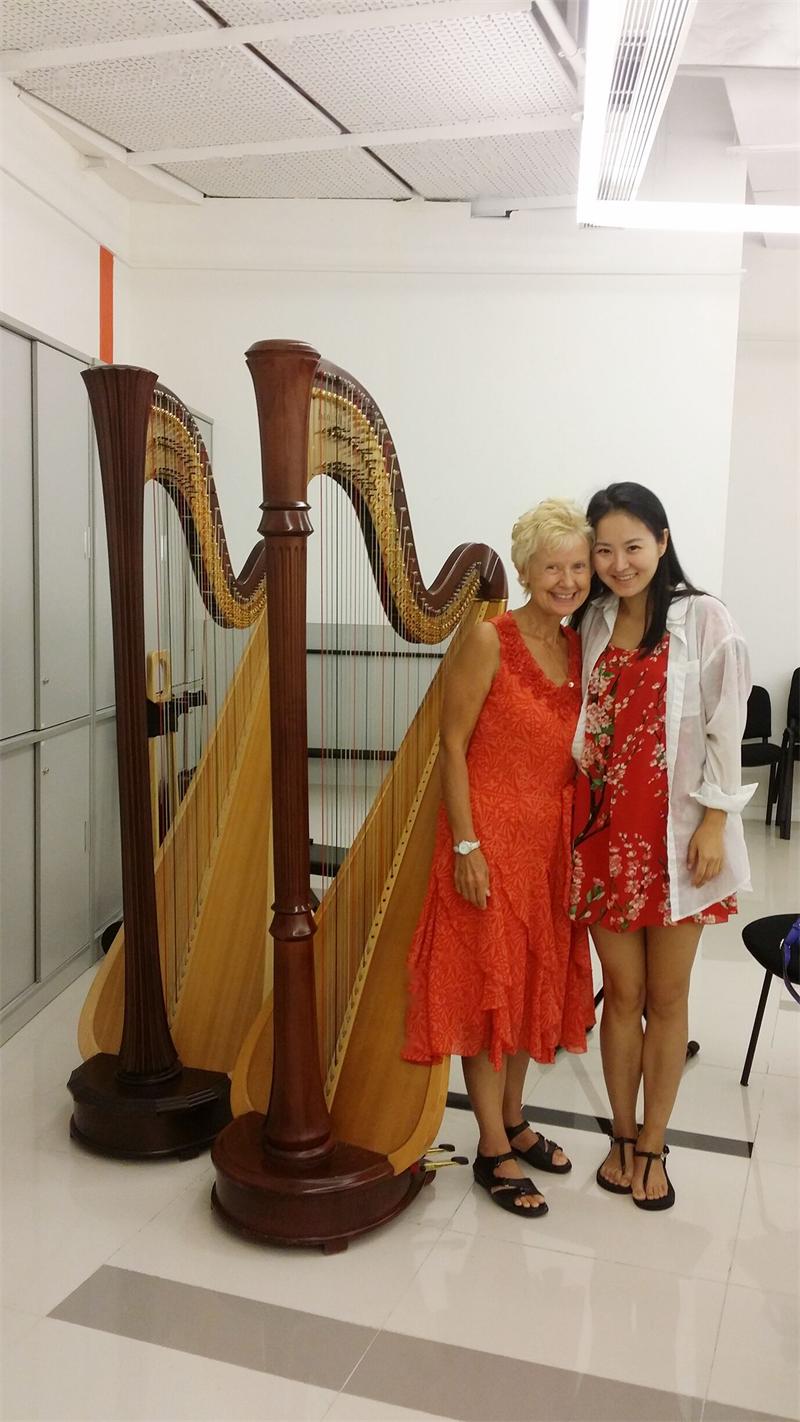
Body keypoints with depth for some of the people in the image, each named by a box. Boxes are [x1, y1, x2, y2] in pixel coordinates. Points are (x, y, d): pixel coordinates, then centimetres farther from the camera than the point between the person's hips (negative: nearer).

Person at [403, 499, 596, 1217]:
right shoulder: (490, 639, -13)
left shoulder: (580, 647, 5)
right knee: (486, 983, 5)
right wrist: (465, 844, -17)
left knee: (534, 981, 17)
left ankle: (513, 1120, 36)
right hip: (491, 836, -6)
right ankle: (495, 1151, 20)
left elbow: (578, 752, 11)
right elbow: (452, 744, -14)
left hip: (553, 842, 7)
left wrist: (579, 836, 6)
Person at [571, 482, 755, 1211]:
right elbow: (582, 727, 10)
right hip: (604, 831, 3)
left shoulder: (703, 619, -5)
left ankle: (653, 1144, 24)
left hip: (676, 832, -3)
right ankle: (622, 1135, 27)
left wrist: (715, 823, -11)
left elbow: (726, 727, -7)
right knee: (622, 992, 11)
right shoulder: (591, 624, 8)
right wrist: (575, 811, 1)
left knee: (667, 996, 9)